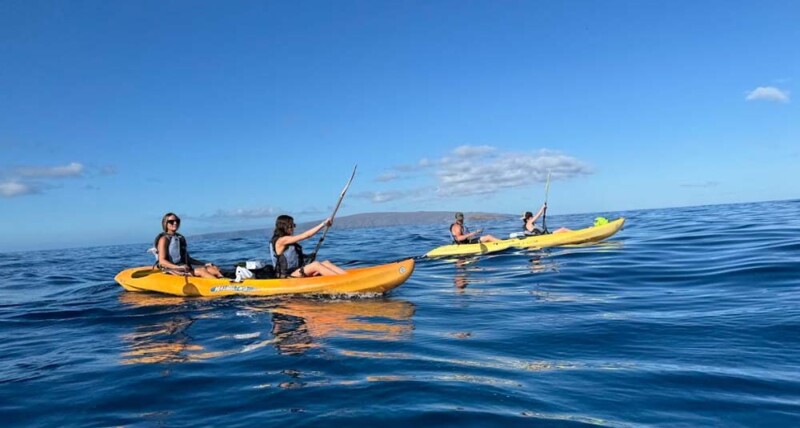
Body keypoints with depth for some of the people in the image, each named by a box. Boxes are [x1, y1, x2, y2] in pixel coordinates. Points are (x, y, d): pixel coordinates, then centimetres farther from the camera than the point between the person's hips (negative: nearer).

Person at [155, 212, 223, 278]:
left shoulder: (181, 238, 20)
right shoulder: (164, 239, -2)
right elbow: (162, 261, -12)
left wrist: (204, 264, 11)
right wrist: (178, 267, -28)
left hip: (186, 267, 7)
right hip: (172, 269, -7)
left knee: (214, 269, -17)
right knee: (201, 271, -30)